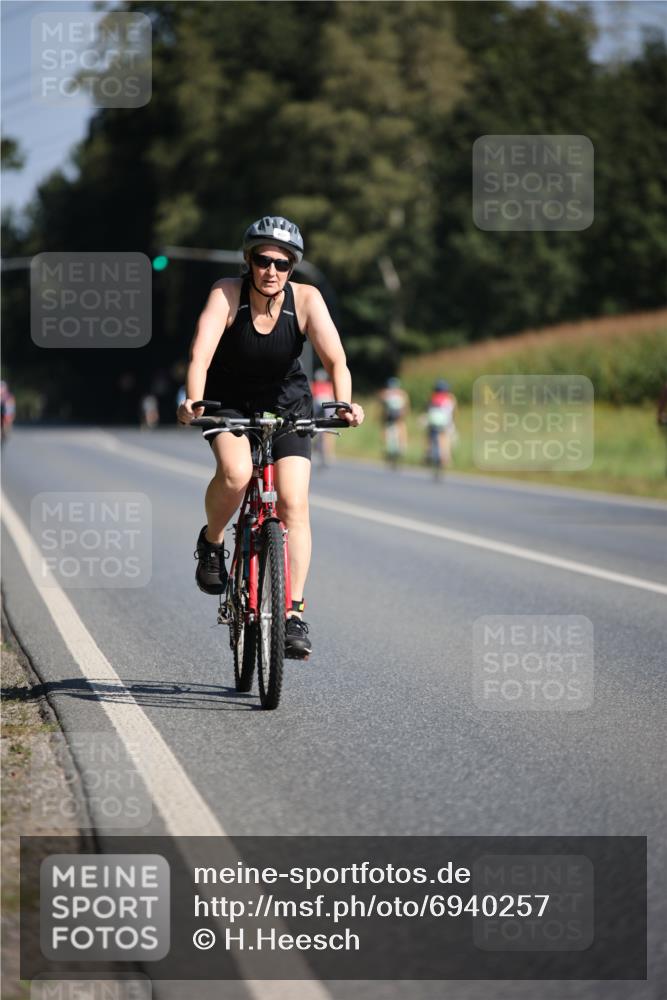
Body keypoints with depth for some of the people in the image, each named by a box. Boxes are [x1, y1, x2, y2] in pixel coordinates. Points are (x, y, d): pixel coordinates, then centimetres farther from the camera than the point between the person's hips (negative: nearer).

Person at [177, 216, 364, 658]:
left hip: (286, 404, 1)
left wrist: (344, 404, -47)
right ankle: (212, 542, 1)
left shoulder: (306, 299, -20)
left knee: (294, 501, -14)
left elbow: (336, 359, -29)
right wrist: (193, 401, -53)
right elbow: (201, 352, -35)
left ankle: (294, 613, -9)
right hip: (229, 401, -1)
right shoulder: (227, 294, -23)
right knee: (236, 473, -31)